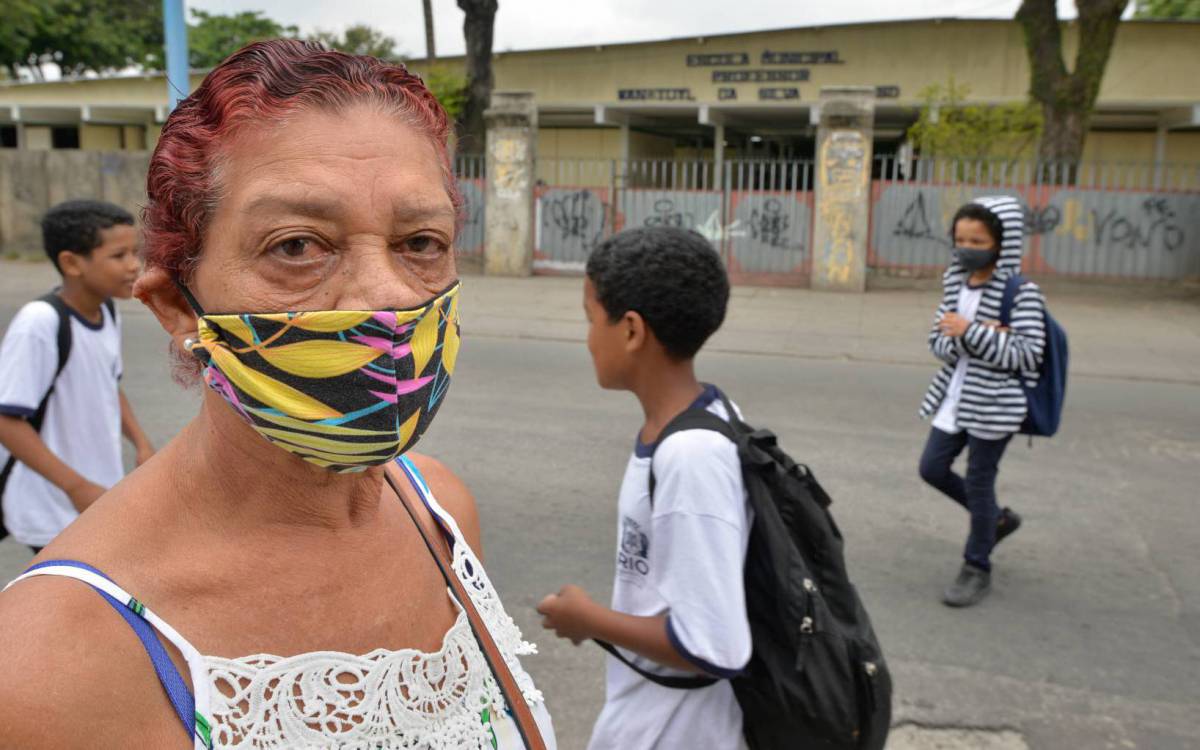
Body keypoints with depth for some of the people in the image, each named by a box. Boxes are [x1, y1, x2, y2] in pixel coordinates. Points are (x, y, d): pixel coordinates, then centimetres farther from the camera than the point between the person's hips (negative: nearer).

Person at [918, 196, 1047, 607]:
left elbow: (1027, 356, -19)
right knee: (932, 468, 13)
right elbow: (939, 341, 2)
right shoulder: (954, 282, 3)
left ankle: (977, 569, 22)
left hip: (993, 406, -7)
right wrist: (984, 339, -16)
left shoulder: (1022, 293, -15)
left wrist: (972, 333, -26)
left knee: (978, 482, 3)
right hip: (954, 399, 7)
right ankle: (998, 518, 37)